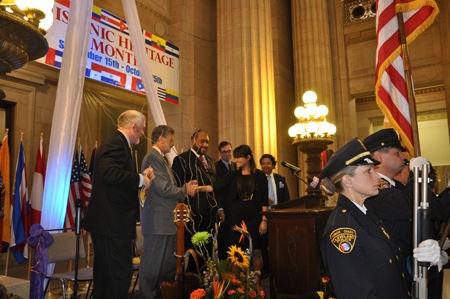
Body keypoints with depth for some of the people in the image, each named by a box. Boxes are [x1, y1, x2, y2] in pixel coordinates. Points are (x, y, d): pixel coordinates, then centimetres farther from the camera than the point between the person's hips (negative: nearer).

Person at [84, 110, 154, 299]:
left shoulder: (117, 142, 19)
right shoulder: (116, 143, -14)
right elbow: (110, 173, -29)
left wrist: (141, 178, 10)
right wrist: (140, 179, -19)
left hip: (107, 221, 11)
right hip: (113, 222, -11)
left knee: (105, 273, 20)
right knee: (120, 273, -4)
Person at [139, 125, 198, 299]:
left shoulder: (161, 158, 18)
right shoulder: (153, 157, -14)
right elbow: (163, 188, -20)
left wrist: (185, 188, 6)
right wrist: (185, 191, -7)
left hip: (167, 219, 11)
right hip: (158, 219, -11)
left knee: (170, 262, 17)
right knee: (153, 263, 0)